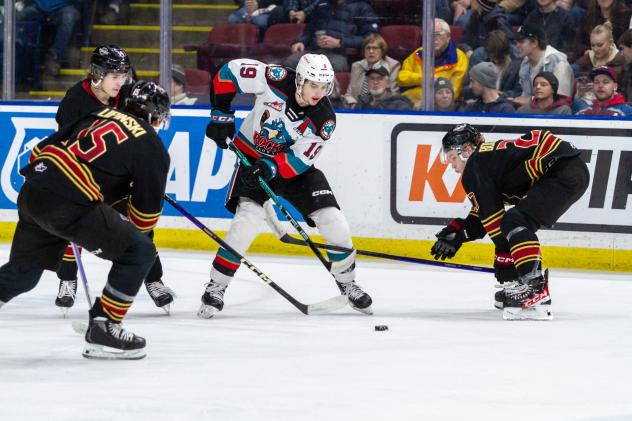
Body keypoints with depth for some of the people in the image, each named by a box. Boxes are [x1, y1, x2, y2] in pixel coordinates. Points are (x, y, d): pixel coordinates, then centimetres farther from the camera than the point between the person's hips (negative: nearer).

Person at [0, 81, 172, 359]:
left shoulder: (101, 116, 23)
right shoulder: (152, 148, 4)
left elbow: (47, 148, 25)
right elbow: (147, 212, 6)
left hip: (32, 191, 8)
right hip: (69, 205, -8)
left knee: (22, 272, 25)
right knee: (139, 252, 4)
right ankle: (102, 330, 3)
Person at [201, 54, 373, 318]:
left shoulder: (324, 120, -19)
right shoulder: (276, 80, -25)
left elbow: (300, 159, -18)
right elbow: (229, 72, -15)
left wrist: (270, 168, -35)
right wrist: (221, 115, -16)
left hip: (292, 165, 2)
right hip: (253, 157, -2)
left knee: (335, 224, -5)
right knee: (247, 221, -23)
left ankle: (347, 283, 19)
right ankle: (215, 288, -10)